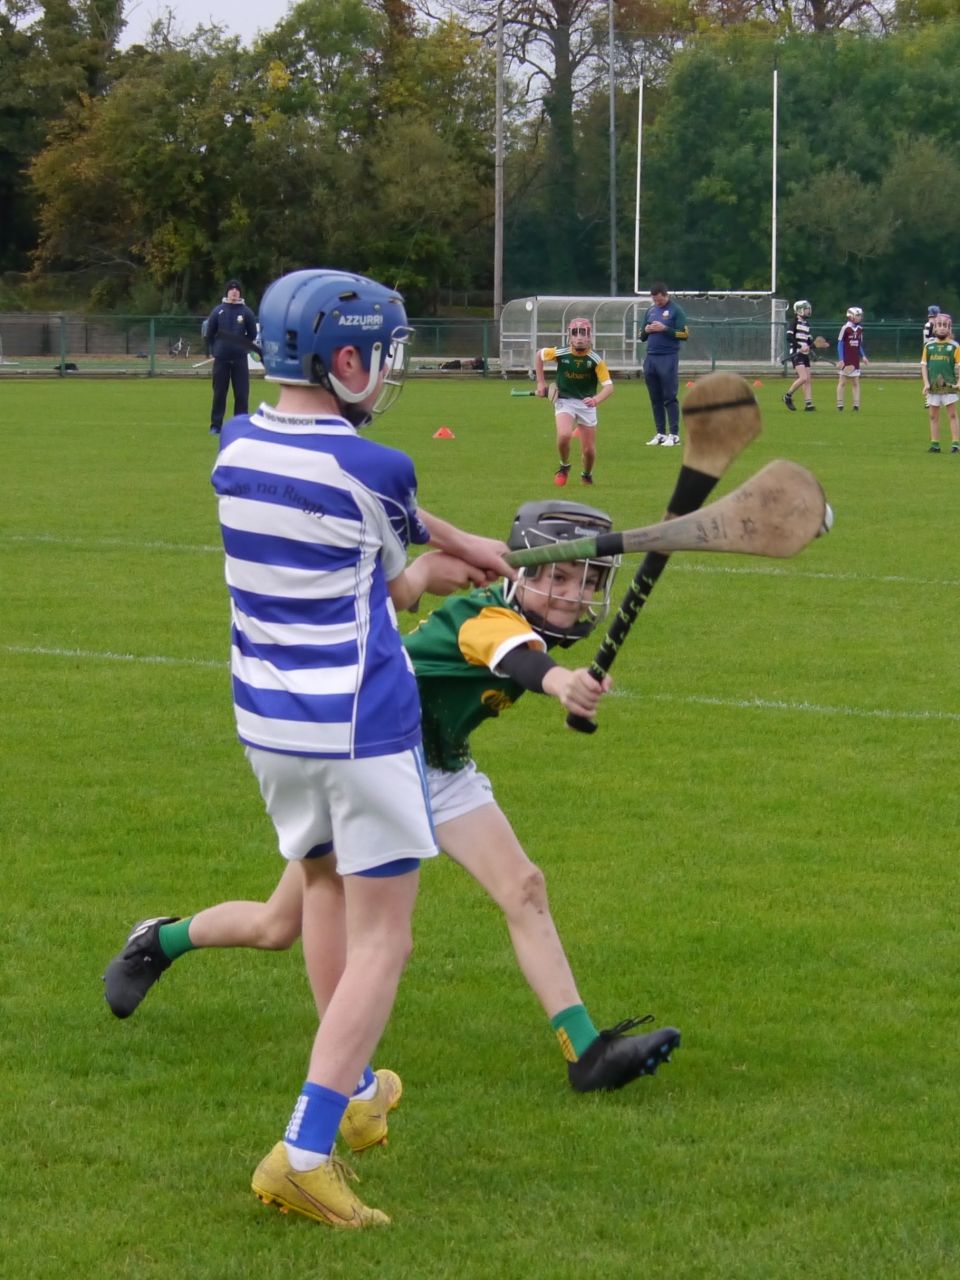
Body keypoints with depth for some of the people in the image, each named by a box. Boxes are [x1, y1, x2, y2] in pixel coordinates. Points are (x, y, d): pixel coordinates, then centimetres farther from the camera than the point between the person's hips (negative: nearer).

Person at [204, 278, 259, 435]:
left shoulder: (246, 312, 3)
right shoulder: (218, 311, 3)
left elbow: (252, 334, 10)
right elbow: (209, 333, 10)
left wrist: (244, 348, 2)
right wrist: (213, 350, 8)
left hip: (240, 358, 0)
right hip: (221, 359, 0)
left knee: (242, 393, -1)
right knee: (219, 393, 4)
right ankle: (215, 425, 10)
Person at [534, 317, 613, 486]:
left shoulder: (595, 360, -14)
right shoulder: (560, 353, -11)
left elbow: (609, 387, -19)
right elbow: (539, 355, 9)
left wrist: (596, 400, -39)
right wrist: (540, 382, 8)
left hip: (586, 404, 0)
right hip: (565, 401, 0)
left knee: (589, 450, 3)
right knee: (564, 435, -28)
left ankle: (587, 475, 37)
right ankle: (564, 466, 2)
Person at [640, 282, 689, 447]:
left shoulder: (676, 310, -1)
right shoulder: (650, 311, 16)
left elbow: (684, 334, -8)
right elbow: (642, 336, 20)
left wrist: (665, 329, -16)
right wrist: (646, 330, -2)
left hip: (668, 358, -6)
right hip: (650, 358, 6)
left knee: (670, 398, -7)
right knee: (655, 399, 6)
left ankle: (674, 434, -6)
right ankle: (660, 433, 10)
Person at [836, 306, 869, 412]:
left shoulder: (859, 329, 8)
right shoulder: (846, 328, -11)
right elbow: (840, 344, -10)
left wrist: (863, 356, 5)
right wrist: (840, 360, -14)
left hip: (855, 360, 6)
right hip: (845, 360, -6)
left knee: (856, 383, 4)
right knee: (842, 382, 1)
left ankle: (856, 405, 5)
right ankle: (840, 405, 7)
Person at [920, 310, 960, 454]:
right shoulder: (929, 346, 7)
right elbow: (923, 364, 6)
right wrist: (926, 383, -3)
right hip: (933, 386, 3)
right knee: (933, 416, 8)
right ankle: (934, 443, 15)